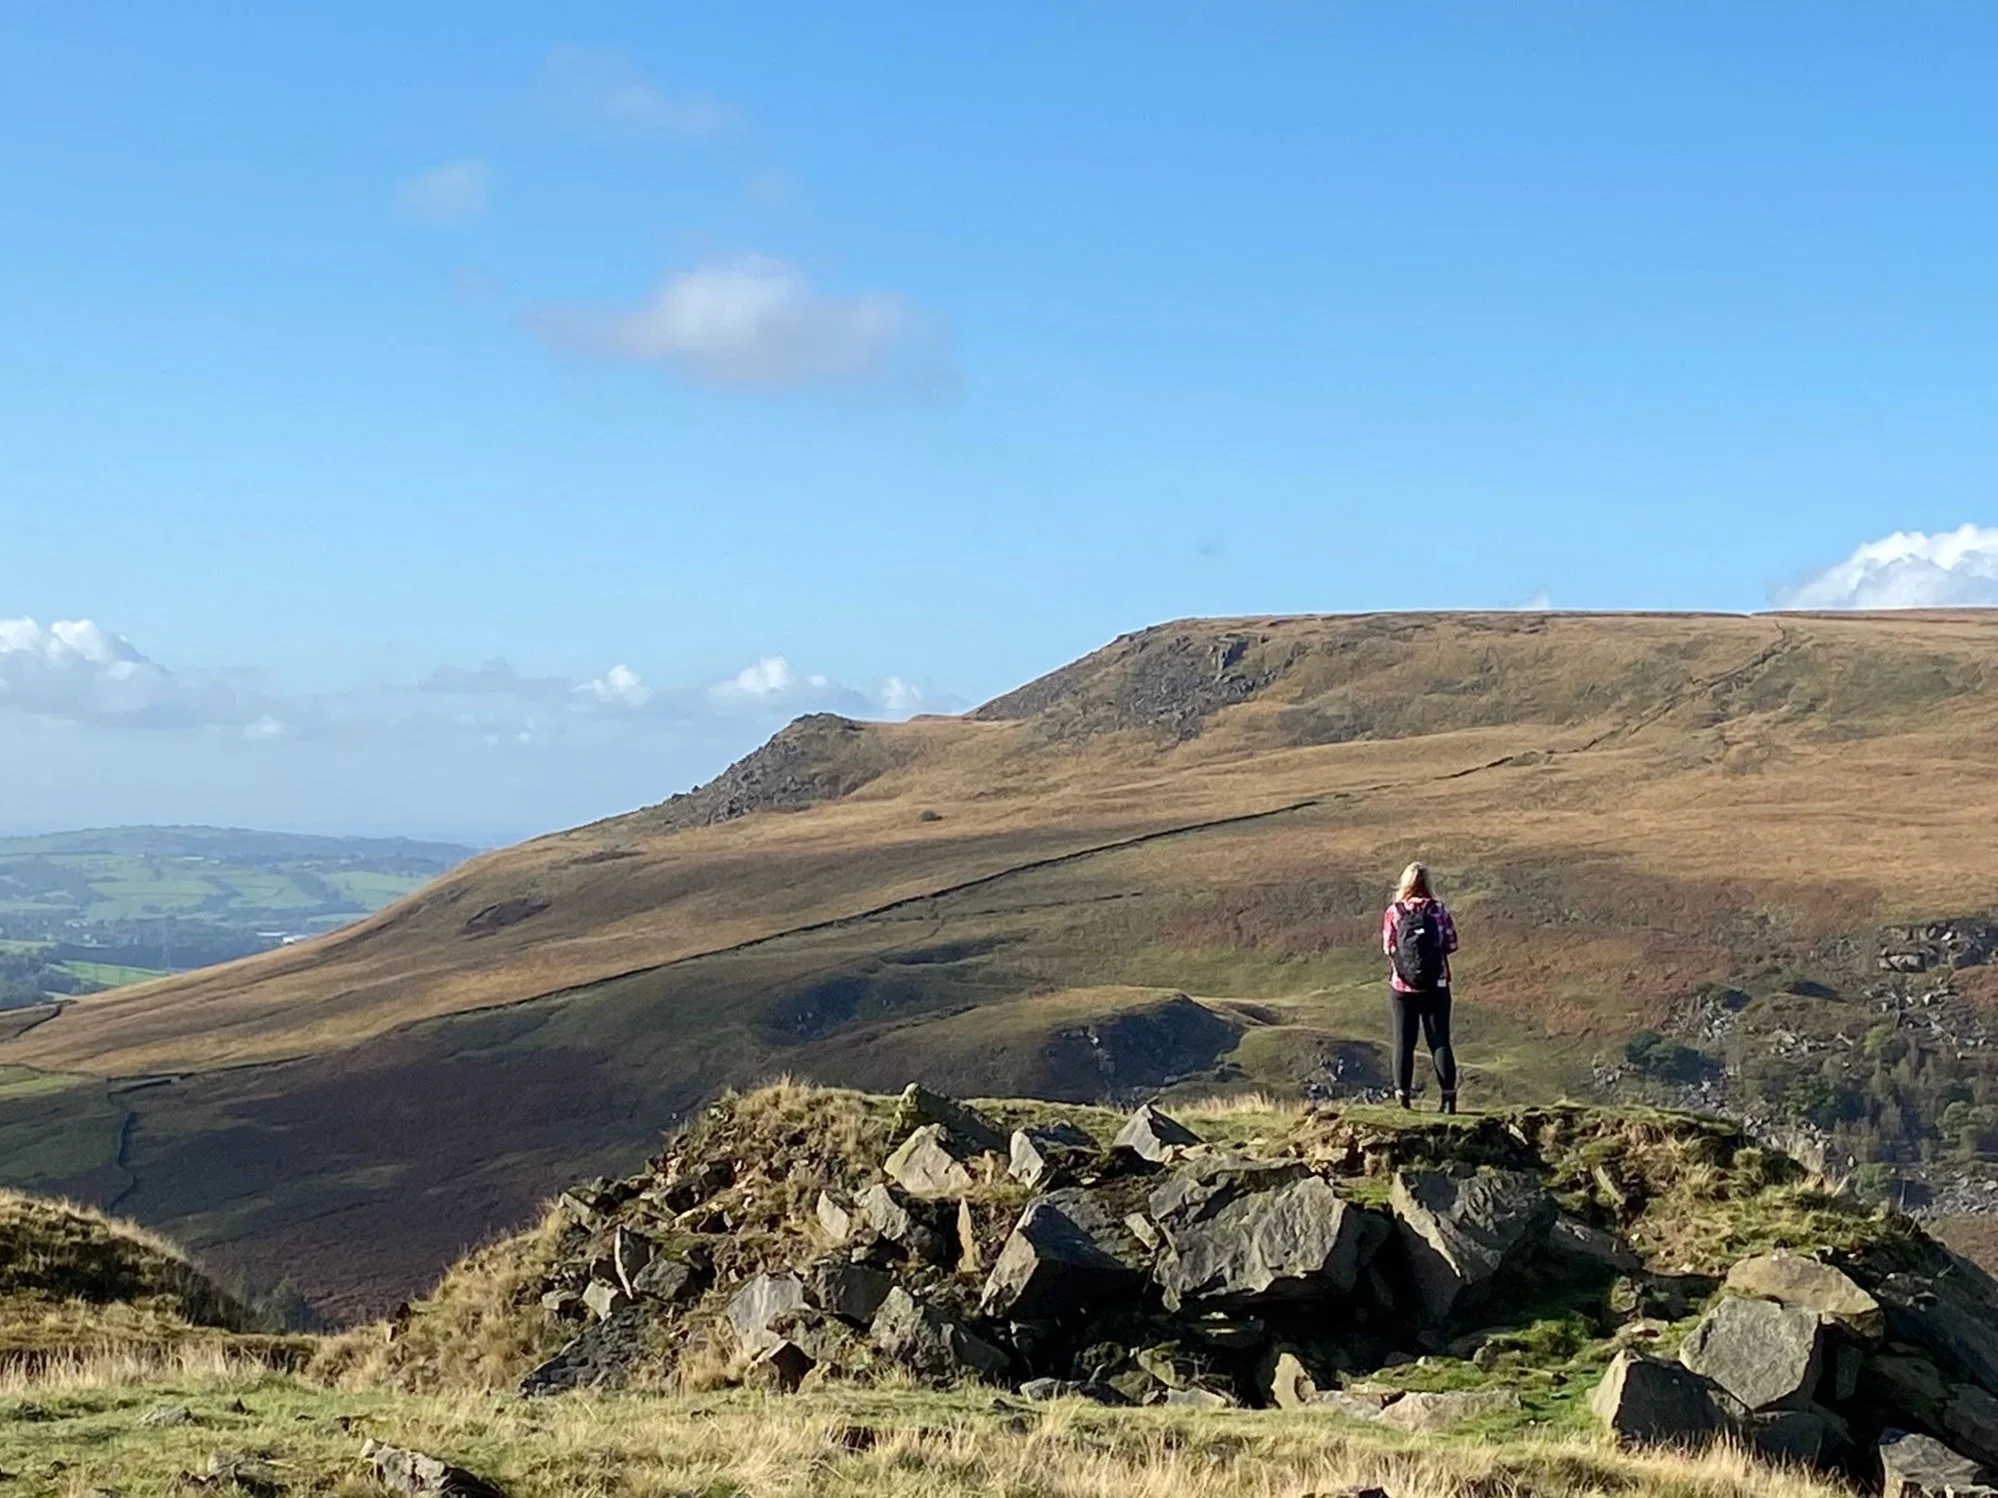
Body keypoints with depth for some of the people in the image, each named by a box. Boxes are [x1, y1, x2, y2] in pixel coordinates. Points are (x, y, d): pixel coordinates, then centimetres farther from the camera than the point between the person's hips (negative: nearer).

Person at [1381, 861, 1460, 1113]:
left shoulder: (1394, 912, -7)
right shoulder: (1440, 910, -6)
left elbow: (1388, 947, -4)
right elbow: (1452, 944, -2)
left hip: (1402, 988, 0)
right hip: (1436, 987, 1)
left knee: (1403, 1043, 6)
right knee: (1440, 1041, 6)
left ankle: (1402, 1096, 2)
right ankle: (1449, 1096, 1)